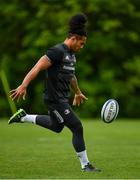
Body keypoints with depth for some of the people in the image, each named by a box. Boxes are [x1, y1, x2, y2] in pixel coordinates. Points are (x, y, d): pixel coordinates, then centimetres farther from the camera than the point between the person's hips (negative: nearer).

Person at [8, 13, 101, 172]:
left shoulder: (71, 54, 11)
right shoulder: (57, 51, -18)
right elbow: (37, 68, -24)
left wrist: (78, 93, 39)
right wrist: (23, 86, -32)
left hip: (63, 98, 10)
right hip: (55, 99, -10)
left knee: (56, 126, 28)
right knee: (77, 128, -7)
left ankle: (24, 117, 34)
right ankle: (85, 165, 3)